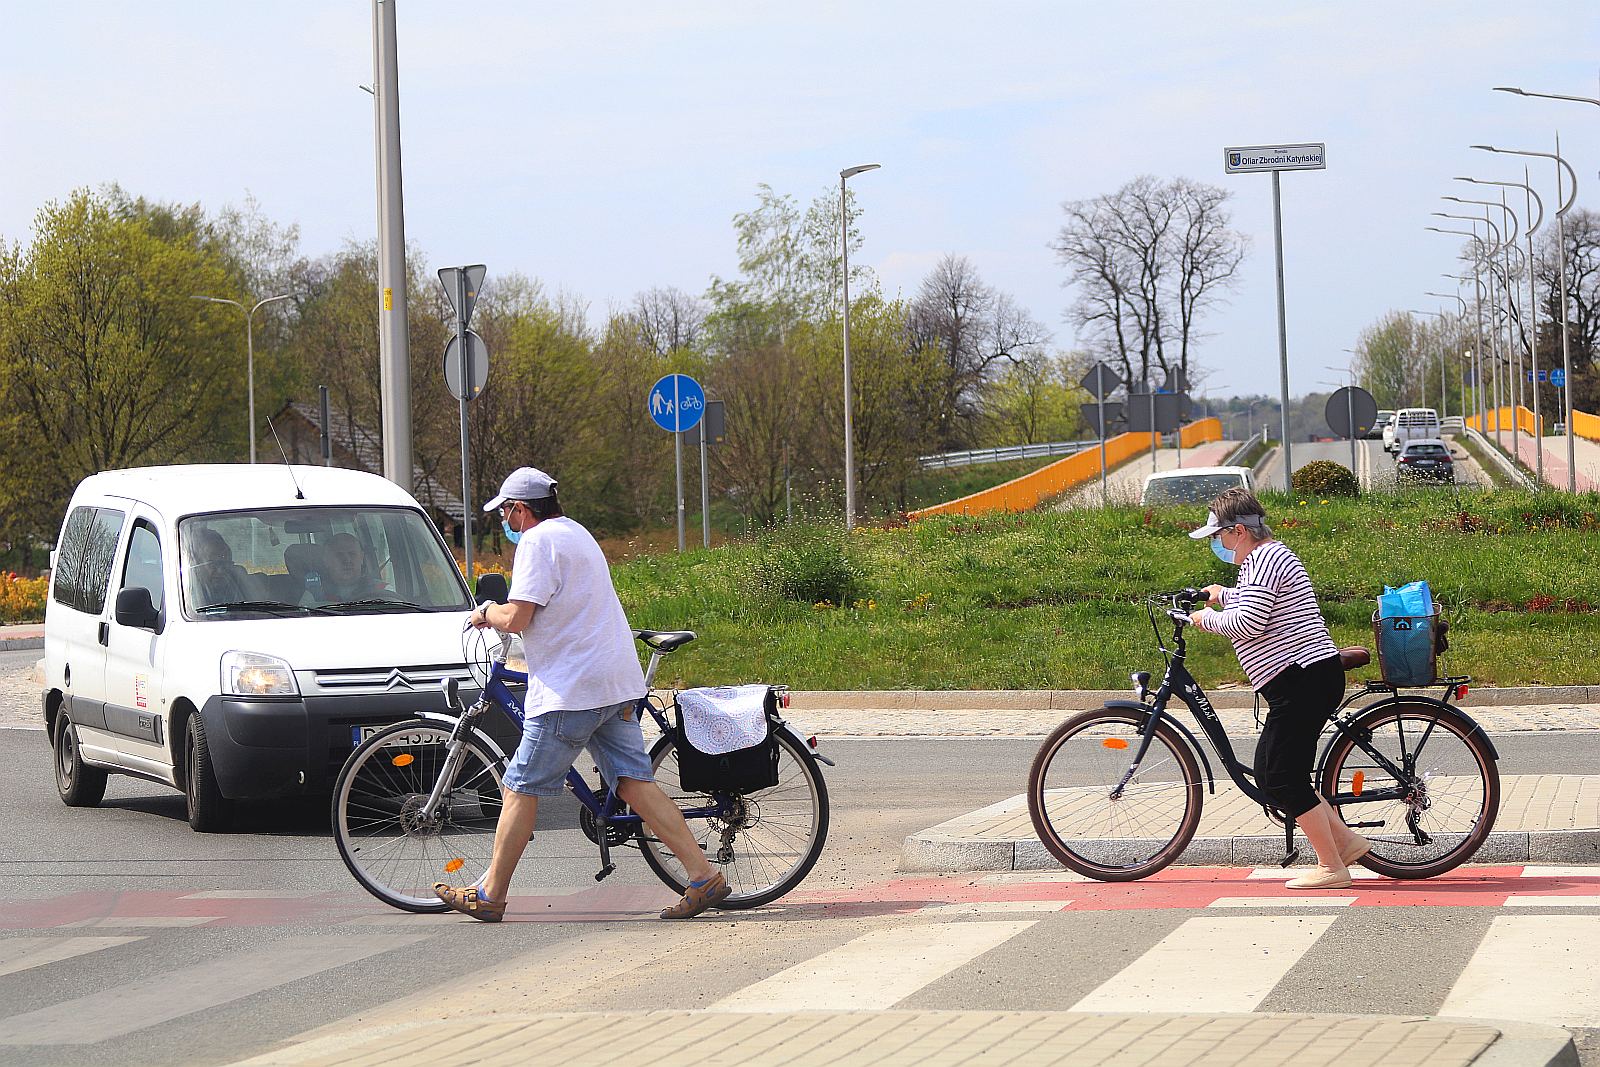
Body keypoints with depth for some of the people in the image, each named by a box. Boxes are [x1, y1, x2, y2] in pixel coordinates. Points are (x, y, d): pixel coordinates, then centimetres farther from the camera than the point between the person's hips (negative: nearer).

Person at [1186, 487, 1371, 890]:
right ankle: (1345, 839, 14)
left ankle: (1331, 868, -4)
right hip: (1313, 677, 11)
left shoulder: (1264, 559, -14)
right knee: (1269, 773, 13)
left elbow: (1247, 624, -22)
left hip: (1303, 682, -11)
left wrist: (1206, 619, -7)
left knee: (1282, 780, -7)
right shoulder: (1269, 555, 20)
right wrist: (1224, 595, 32)